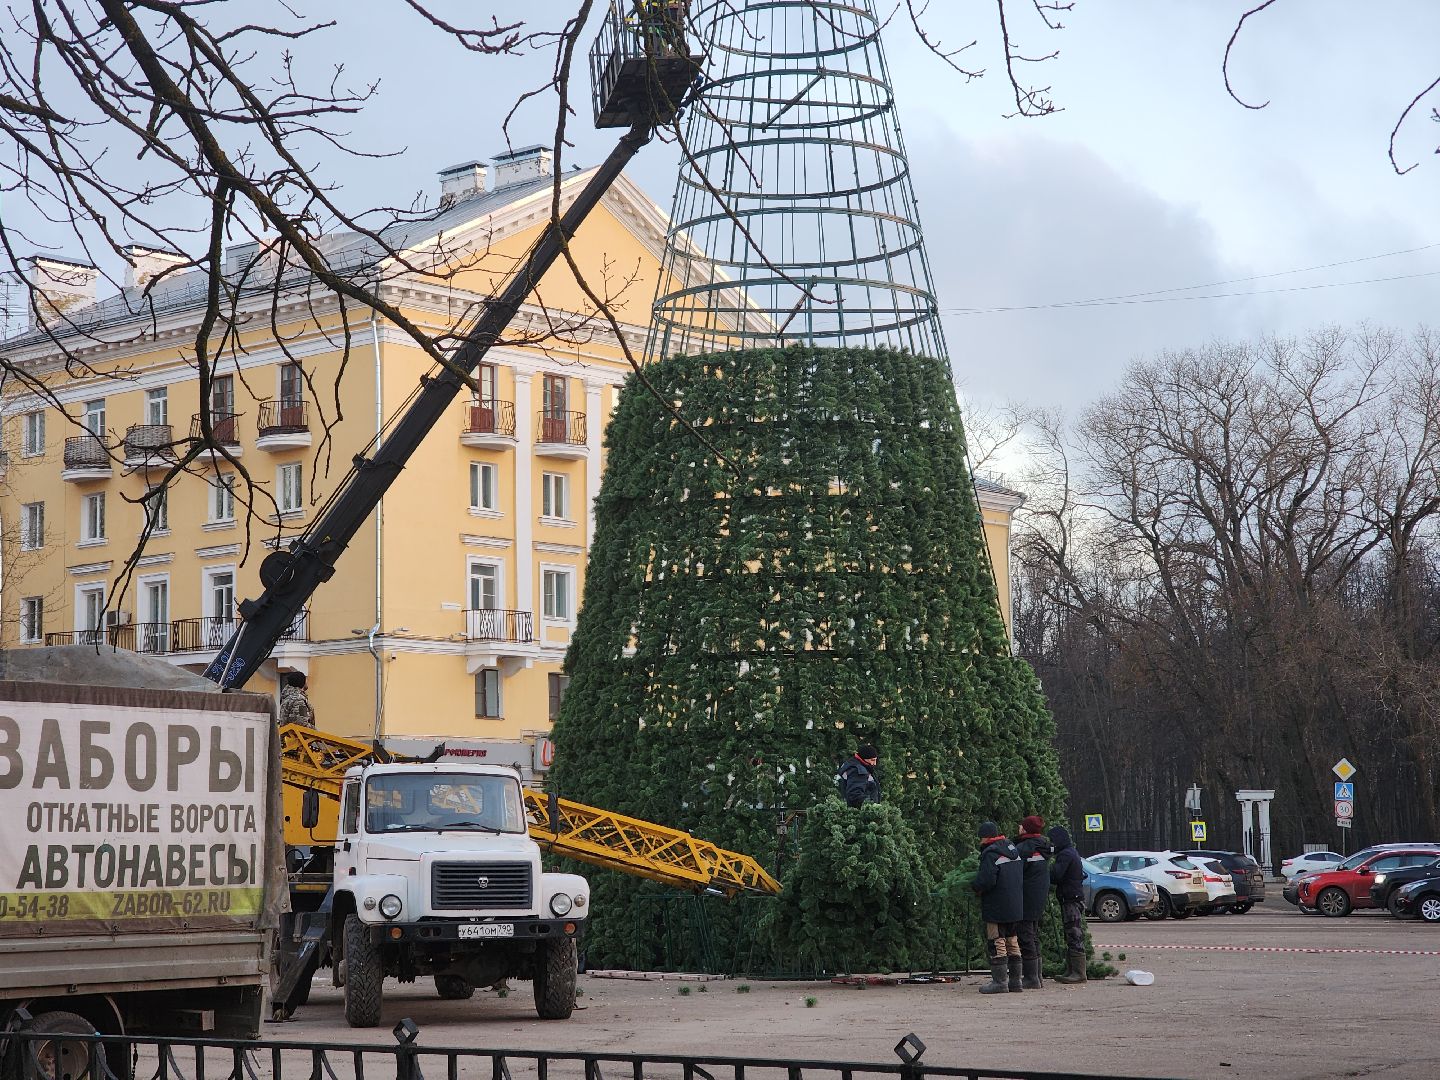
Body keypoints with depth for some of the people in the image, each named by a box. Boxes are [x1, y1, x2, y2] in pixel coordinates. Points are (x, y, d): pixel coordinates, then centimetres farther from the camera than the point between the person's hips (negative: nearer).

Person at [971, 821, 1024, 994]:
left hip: (997, 907, -9)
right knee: (1011, 941, 14)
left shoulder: (991, 854, -16)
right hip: (1015, 906, 9)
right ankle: (1015, 980, 17)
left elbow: (986, 881, -24)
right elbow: (1021, 877, 19)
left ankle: (1000, 981, -4)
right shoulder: (1013, 850, 13)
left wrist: (974, 887, -4)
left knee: (996, 942, -3)